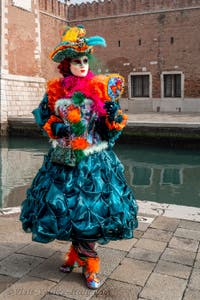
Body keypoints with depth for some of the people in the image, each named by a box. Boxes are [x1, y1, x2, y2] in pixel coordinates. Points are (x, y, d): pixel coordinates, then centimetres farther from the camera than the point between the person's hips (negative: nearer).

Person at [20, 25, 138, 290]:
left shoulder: (101, 88, 0)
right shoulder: (55, 90, 3)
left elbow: (112, 128, 2)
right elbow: (43, 117, 13)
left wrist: (113, 115, -19)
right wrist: (55, 127, -6)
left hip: (94, 160, -1)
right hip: (64, 159, 2)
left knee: (90, 208, 0)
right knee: (67, 206, 8)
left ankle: (81, 255, 21)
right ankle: (80, 254, 30)